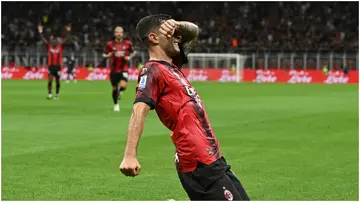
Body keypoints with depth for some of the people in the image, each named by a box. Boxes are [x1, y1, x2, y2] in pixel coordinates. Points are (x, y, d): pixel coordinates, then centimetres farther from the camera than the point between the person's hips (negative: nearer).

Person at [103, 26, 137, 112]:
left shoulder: (127, 43, 0)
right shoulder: (110, 44, -1)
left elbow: (133, 52, 16)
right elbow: (105, 55, 8)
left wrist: (129, 57, -3)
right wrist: (108, 55, -15)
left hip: (124, 69, -1)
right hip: (114, 70, 1)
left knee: (123, 85, -22)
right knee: (114, 88, 7)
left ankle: (120, 91, 16)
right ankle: (116, 104, 32)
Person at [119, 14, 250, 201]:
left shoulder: (172, 65, 16)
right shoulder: (153, 70, -9)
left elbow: (193, 31, 28)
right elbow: (139, 111, -24)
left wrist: (178, 25, 4)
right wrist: (130, 155, -37)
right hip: (199, 163, -9)